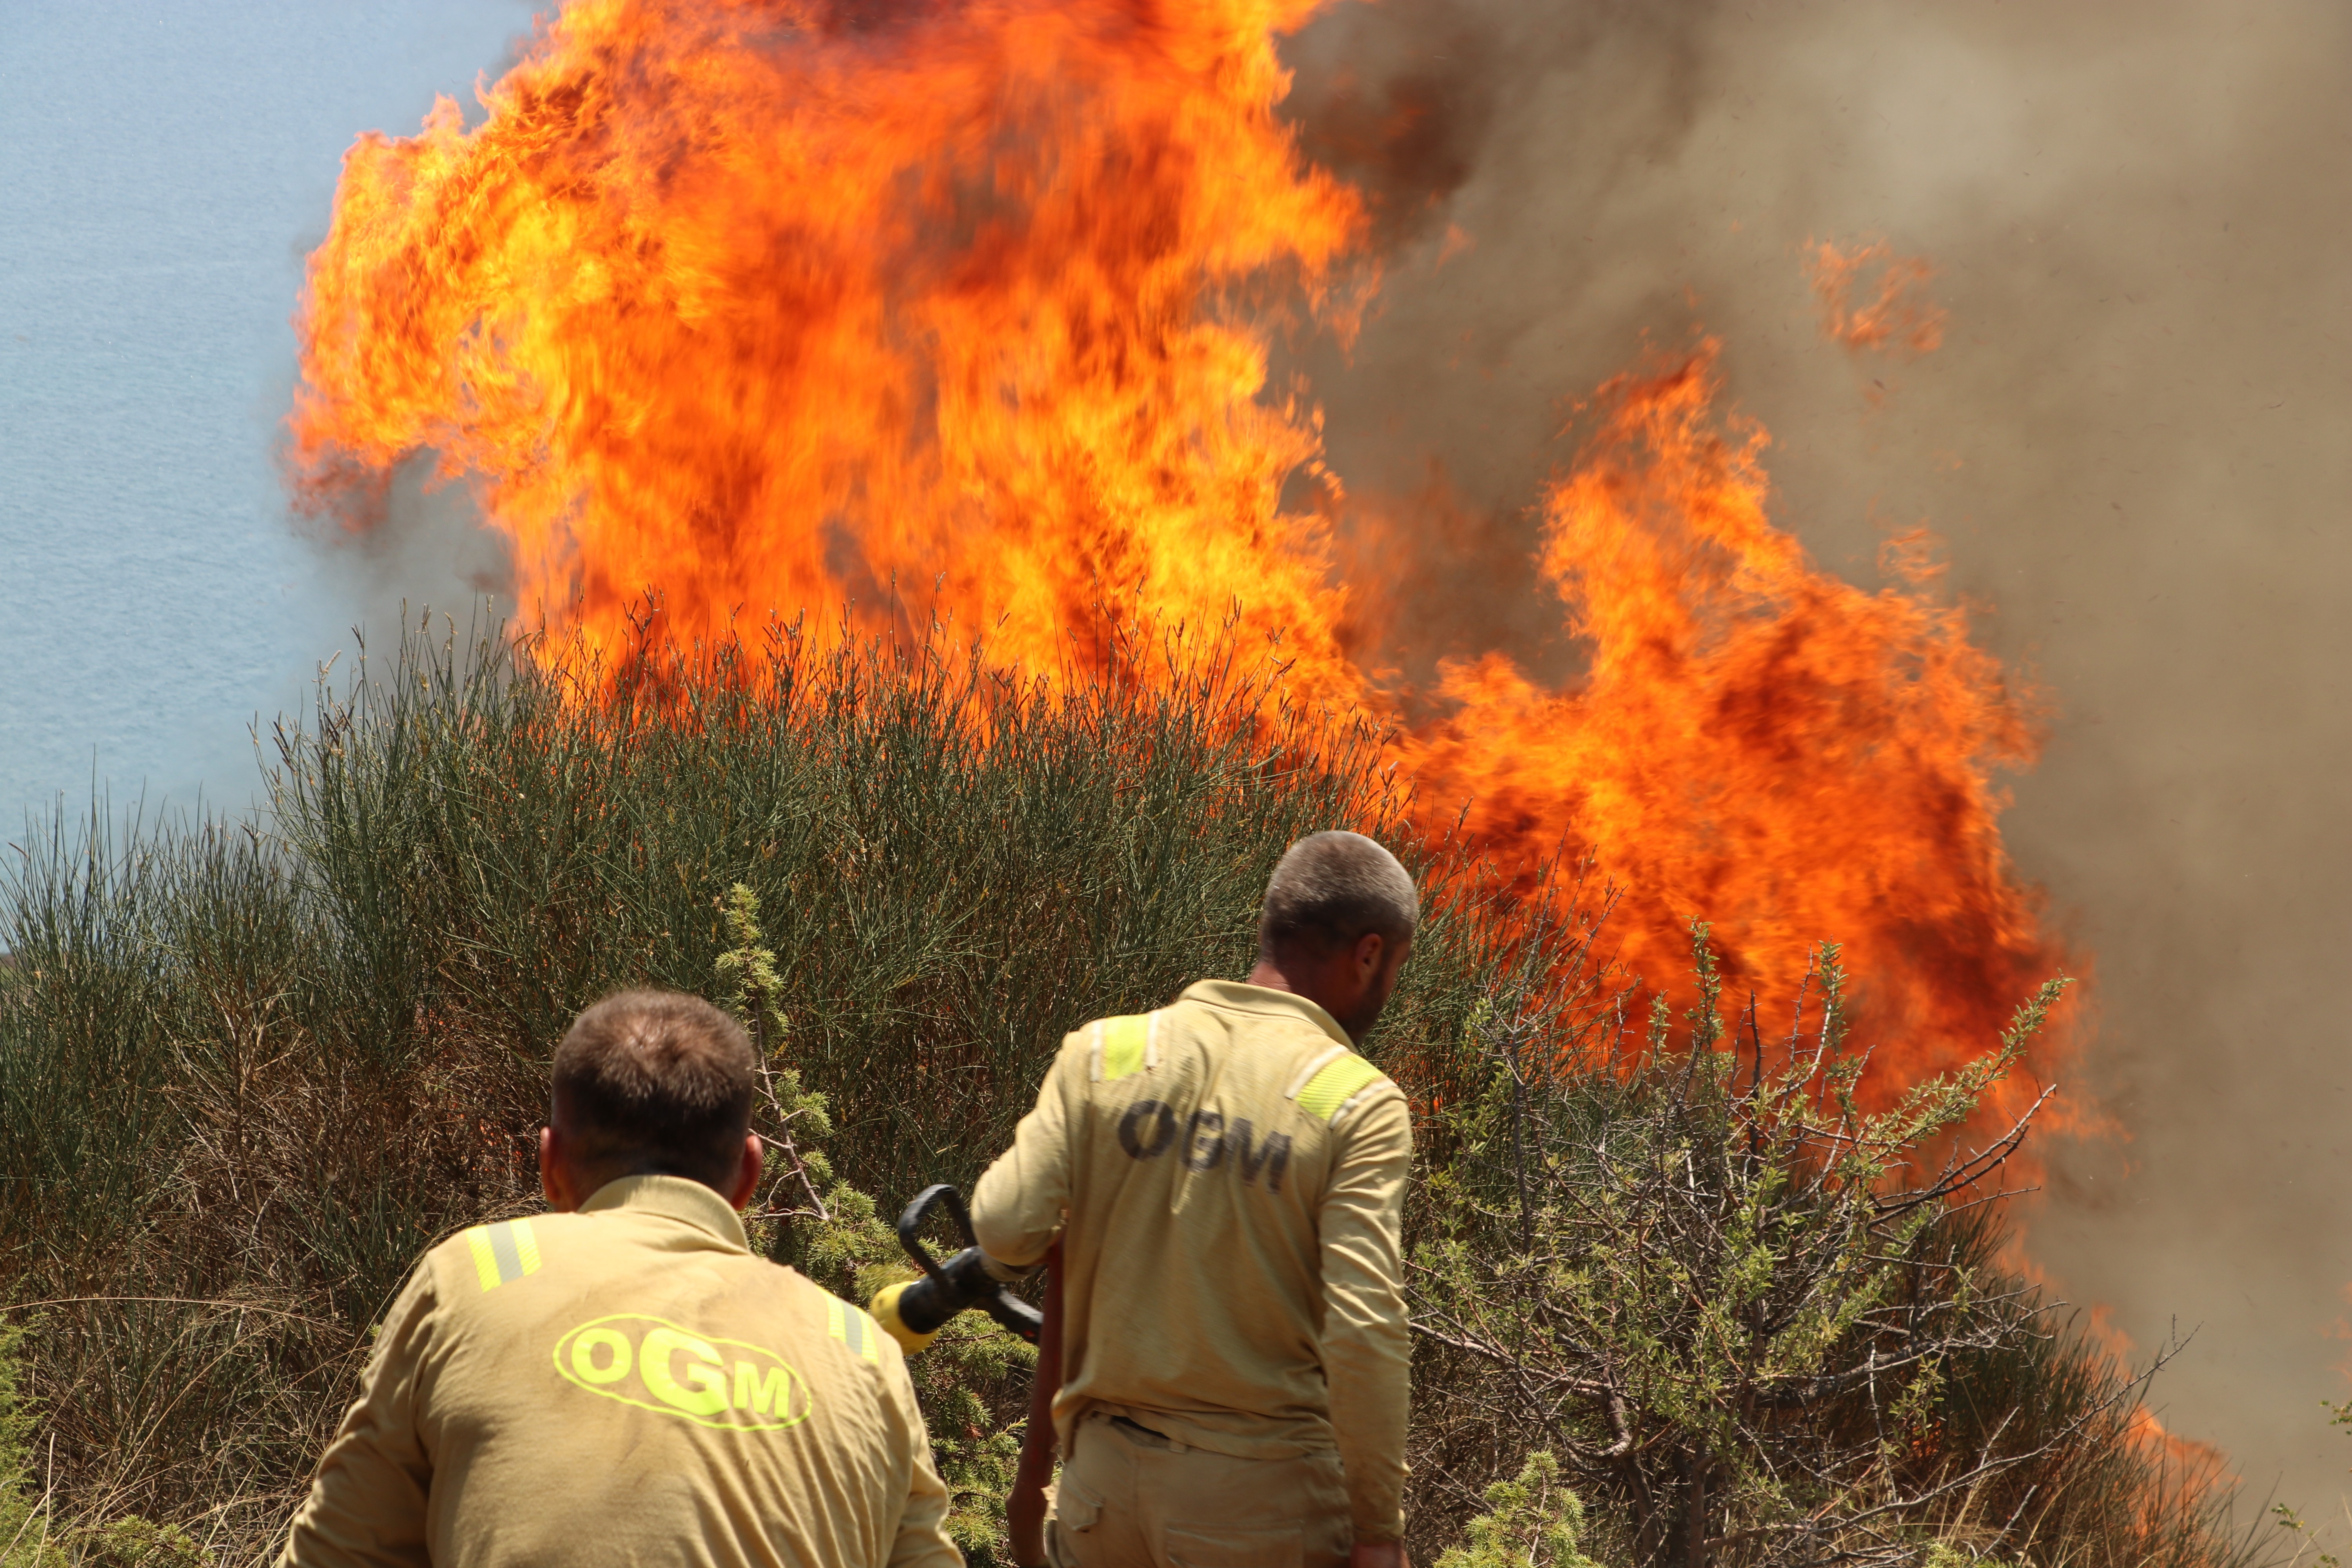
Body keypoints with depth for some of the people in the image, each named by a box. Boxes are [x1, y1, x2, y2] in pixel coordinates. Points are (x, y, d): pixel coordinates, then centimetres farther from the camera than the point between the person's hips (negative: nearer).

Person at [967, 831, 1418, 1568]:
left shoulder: (1104, 1053, 1)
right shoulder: (1358, 1105, -9)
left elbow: (1005, 1230, -6)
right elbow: (1362, 1328, -16)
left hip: (1105, 1469, 4)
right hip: (1260, 1491, -4)